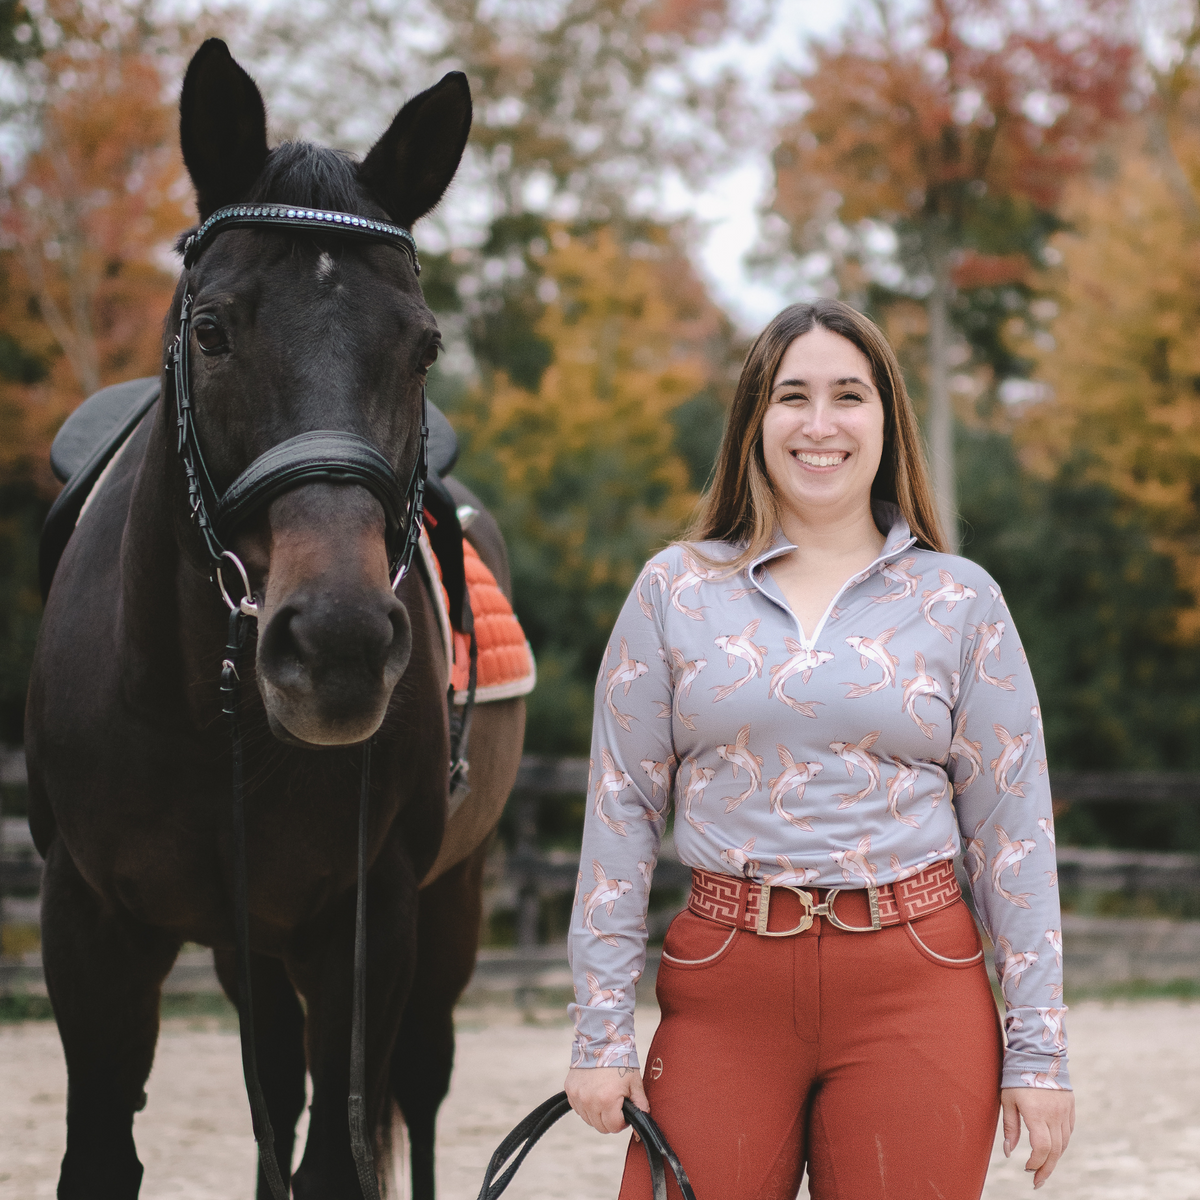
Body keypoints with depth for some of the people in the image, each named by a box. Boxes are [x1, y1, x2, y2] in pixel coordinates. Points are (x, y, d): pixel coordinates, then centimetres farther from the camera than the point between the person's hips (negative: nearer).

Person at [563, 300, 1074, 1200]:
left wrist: (1037, 1049, 0)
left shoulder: (960, 601, 5)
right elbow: (622, 811, 5)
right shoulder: (677, 590, 6)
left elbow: (1012, 830, 4)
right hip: (722, 989, 0)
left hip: (916, 991, 0)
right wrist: (602, 1032, 1)